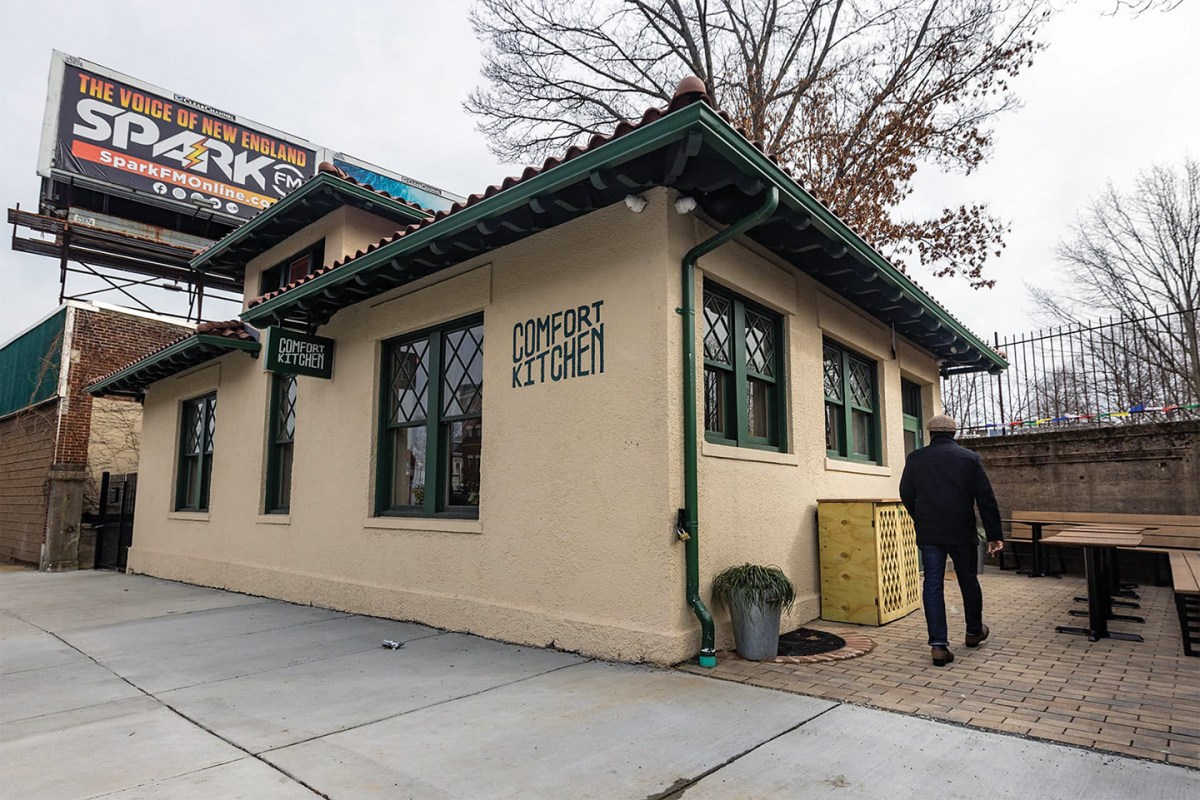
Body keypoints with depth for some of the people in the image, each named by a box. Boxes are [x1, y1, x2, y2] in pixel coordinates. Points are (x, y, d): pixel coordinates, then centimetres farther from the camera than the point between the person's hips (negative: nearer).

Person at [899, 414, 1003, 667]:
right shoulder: (969, 458, 0)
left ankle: (938, 645, -2)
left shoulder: (915, 458, 1)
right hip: (961, 533, 0)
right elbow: (986, 499, -2)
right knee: (969, 581, 18)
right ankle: (974, 631, 37)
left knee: (933, 585, 2)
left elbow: (906, 495, 7)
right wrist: (995, 534, 2)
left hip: (928, 533, 0)